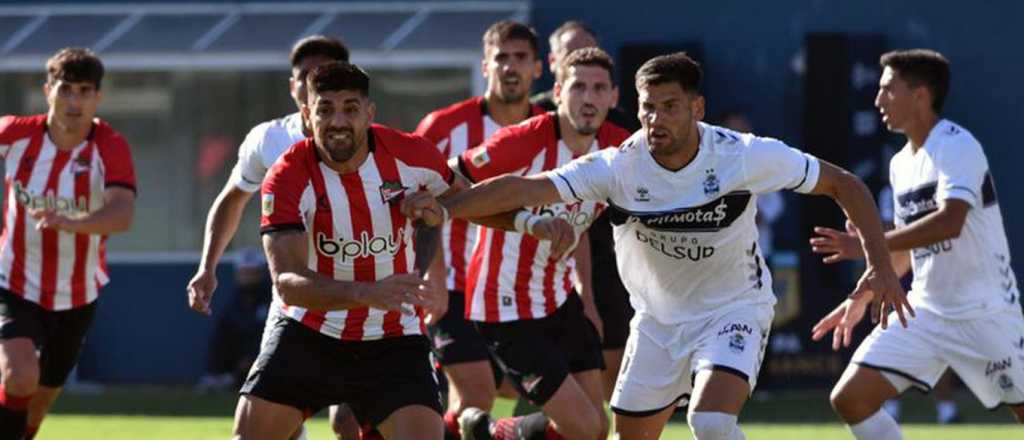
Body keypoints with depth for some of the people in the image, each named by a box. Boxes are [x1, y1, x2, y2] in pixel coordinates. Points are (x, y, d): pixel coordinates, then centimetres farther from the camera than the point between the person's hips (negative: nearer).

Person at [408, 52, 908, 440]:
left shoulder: (745, 156, -20)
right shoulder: (618, 167, -17)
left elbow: (844, 185, -9)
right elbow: (528, 188, -26)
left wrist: (879, 264, -18)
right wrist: (442, 208, -39)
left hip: (734, 310, -3)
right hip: (658, 319, 3)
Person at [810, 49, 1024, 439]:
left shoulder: (956, 146, -14)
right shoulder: (901, 164, 12)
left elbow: (950, 222, -30)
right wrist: (861, 299, 21)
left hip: (984, 313, -8)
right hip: (926, 311, 8)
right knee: (849, 398, -6)